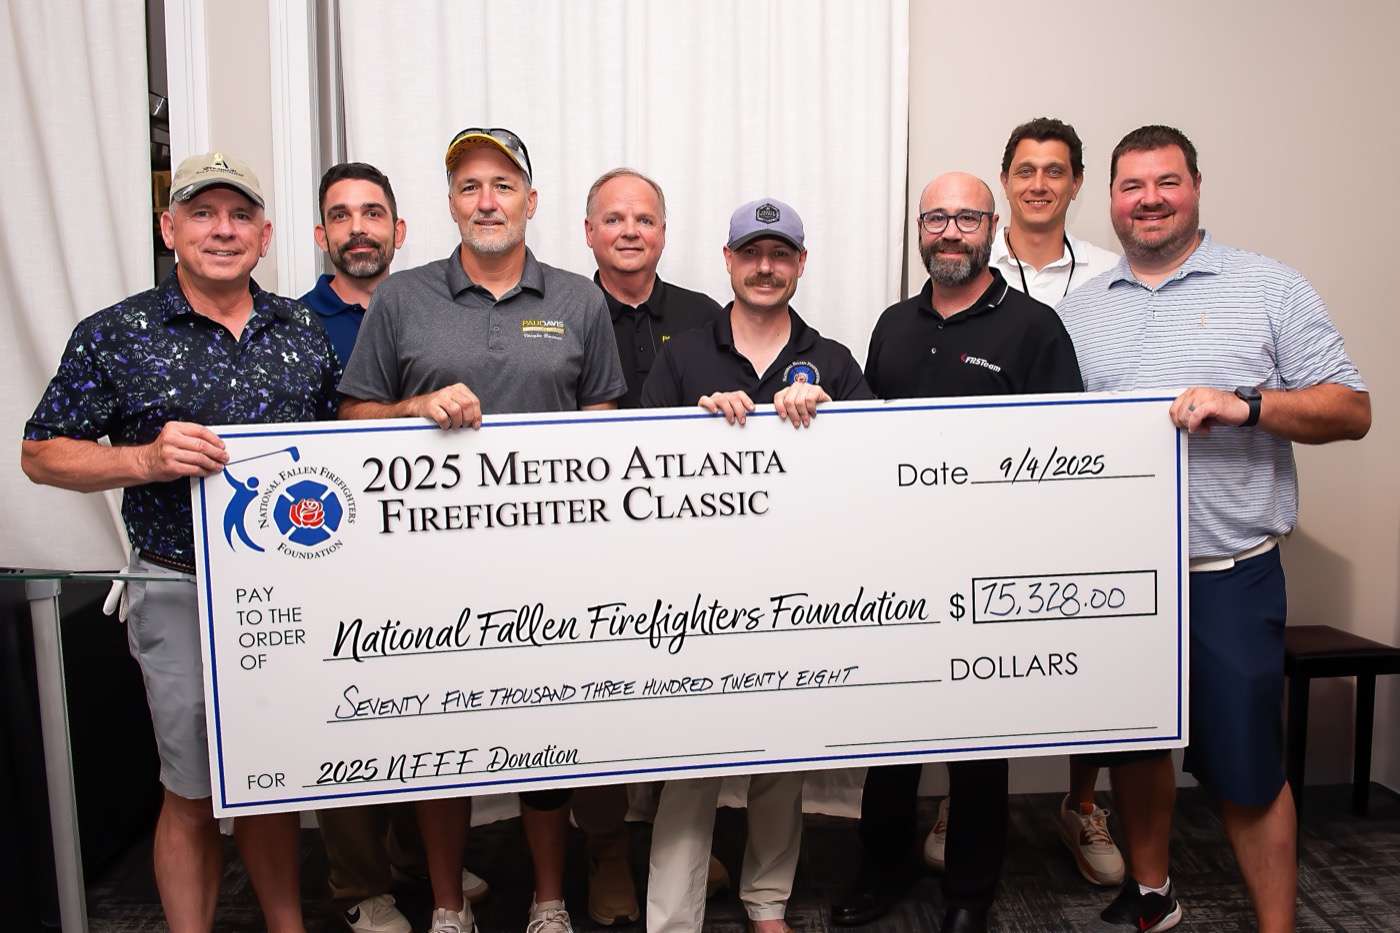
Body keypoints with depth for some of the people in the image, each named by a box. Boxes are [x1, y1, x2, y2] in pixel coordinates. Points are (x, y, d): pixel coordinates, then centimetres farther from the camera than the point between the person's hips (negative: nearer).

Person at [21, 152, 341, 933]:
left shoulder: (304, 331, 7)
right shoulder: (115, 336, -3)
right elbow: (42, 455, -2)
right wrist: (145, 461, -19)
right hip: (184, 595, -3)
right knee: (194, 795, 8)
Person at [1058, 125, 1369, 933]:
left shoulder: (1269, 288, 1)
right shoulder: (1079, 311, 11)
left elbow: (1352, 410, -3)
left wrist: (1245, 405, -19)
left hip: (1228, 575, -3)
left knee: (1246, 767, 3)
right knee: (1134, 740, 16)